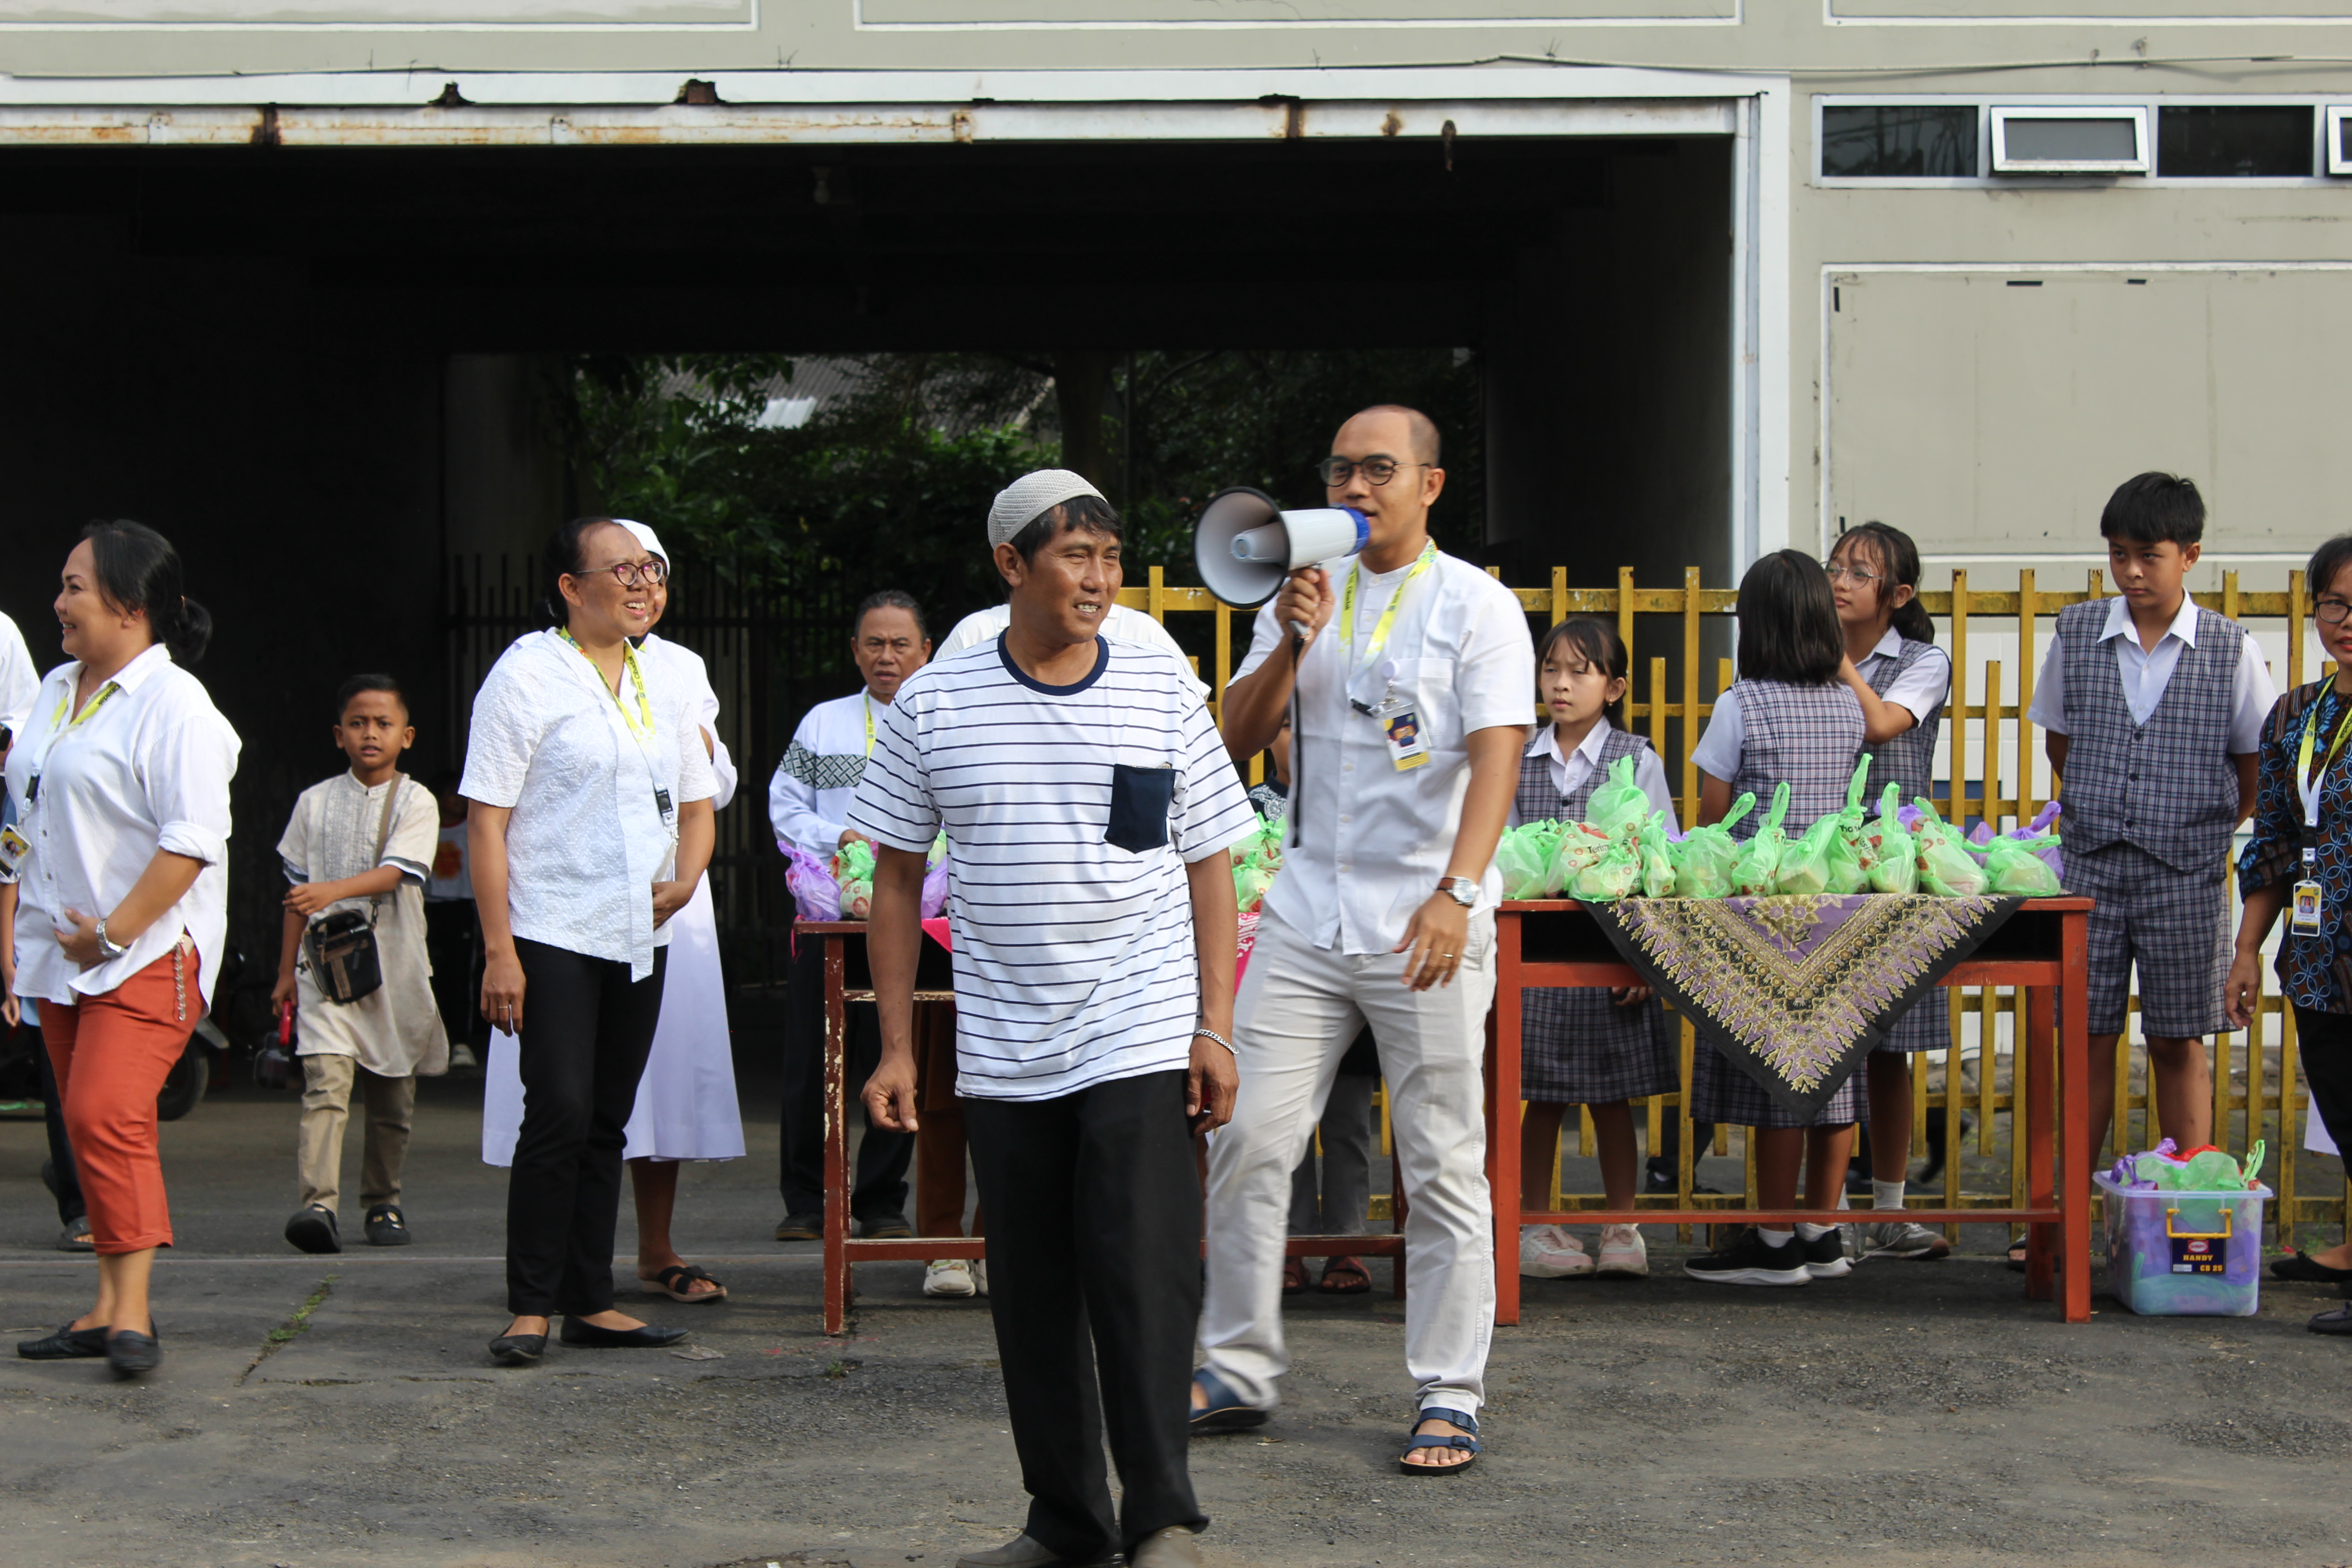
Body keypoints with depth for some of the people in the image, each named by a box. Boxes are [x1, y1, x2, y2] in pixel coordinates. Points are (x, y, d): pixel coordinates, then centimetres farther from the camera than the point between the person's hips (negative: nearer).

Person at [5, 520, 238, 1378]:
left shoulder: (173, 704, -12)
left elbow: (192, 841, -18)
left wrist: (114, 933, -18)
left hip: (148, 953, -8)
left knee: (108, 1115, -18)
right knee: (90, 1126, 10)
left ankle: (132, 1313, -16)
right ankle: (109, 1308, 16)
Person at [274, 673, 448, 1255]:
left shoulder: (416, 802, 0)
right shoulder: (316, 802, 8)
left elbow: (394, 873, -15)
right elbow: (297, 891, 13)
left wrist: (333, 890, -32)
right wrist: (286, 972, 12)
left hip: (395, 965, 0)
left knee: (393, 1097, 8)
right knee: (326, 1080, -17)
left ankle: (383, 1203, 25)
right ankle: (319, 1204, -27)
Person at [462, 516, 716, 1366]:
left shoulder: (664, 683, 13)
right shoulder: (527, 675, -6)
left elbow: (697, 802, 22)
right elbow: (487, 819, -10)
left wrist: (684, 880, 1)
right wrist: (498, 949, -15)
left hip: (640, 939, 6)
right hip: (553, 936, -6)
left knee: (607, 1121, 9)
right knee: (560, 1113, -12)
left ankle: (590, 1302, 15)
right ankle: (531, 1307, -4)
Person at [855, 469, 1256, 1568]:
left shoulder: (1163, 695, 3)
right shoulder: (933, 708, 3)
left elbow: (1209, 870, 6)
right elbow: (896, 880, 8)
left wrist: (1216, 1029, -1)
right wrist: (897, 1048, 5)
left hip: (1142, 1043, -2)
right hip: (1002, 1055, 2)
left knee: (1143, 1275, -8)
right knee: (1032, 1294, 7)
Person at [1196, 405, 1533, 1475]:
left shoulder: (1477, 607, -2)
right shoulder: (1304, 595, 13)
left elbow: (1496, 756, -14)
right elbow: (1237, 739, 8)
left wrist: (1456, 891, -28)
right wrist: (1292, 642, -8)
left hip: (1425, 926, -4)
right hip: (1306, 915, 4)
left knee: (1442, 1168, 0)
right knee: (1247, 1139, 0)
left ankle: (1449, 1398, 7)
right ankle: (1239, 1371, 12)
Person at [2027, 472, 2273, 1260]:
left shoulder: (2230, 650, -2)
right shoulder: (2077, 635, 4)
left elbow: (2255, 765, 7)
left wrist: (2209, 832, 6)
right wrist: (2097, 814, 12)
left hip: (2186, 871, -1)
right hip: (2092, 865, 2)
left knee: (2178, 1043, 4)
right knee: (2088, 1039, 4)